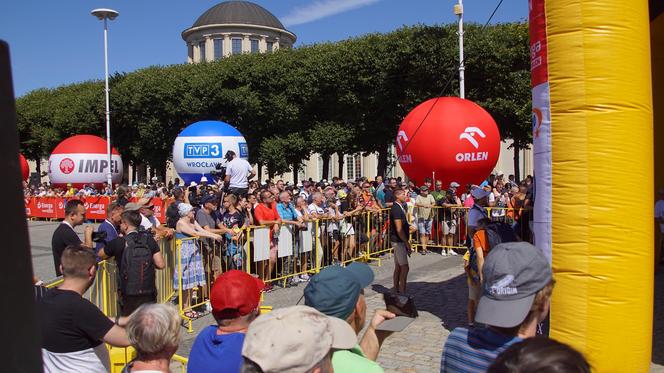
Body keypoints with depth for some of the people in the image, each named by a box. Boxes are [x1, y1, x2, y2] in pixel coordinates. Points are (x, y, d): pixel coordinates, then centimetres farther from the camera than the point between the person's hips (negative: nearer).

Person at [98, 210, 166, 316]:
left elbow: (100, 255, 13)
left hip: (129, 296, -2)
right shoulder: (148, 239, -1)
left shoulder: (118, 243, -7)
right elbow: (161, 265, -4)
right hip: (149, 294, 2)